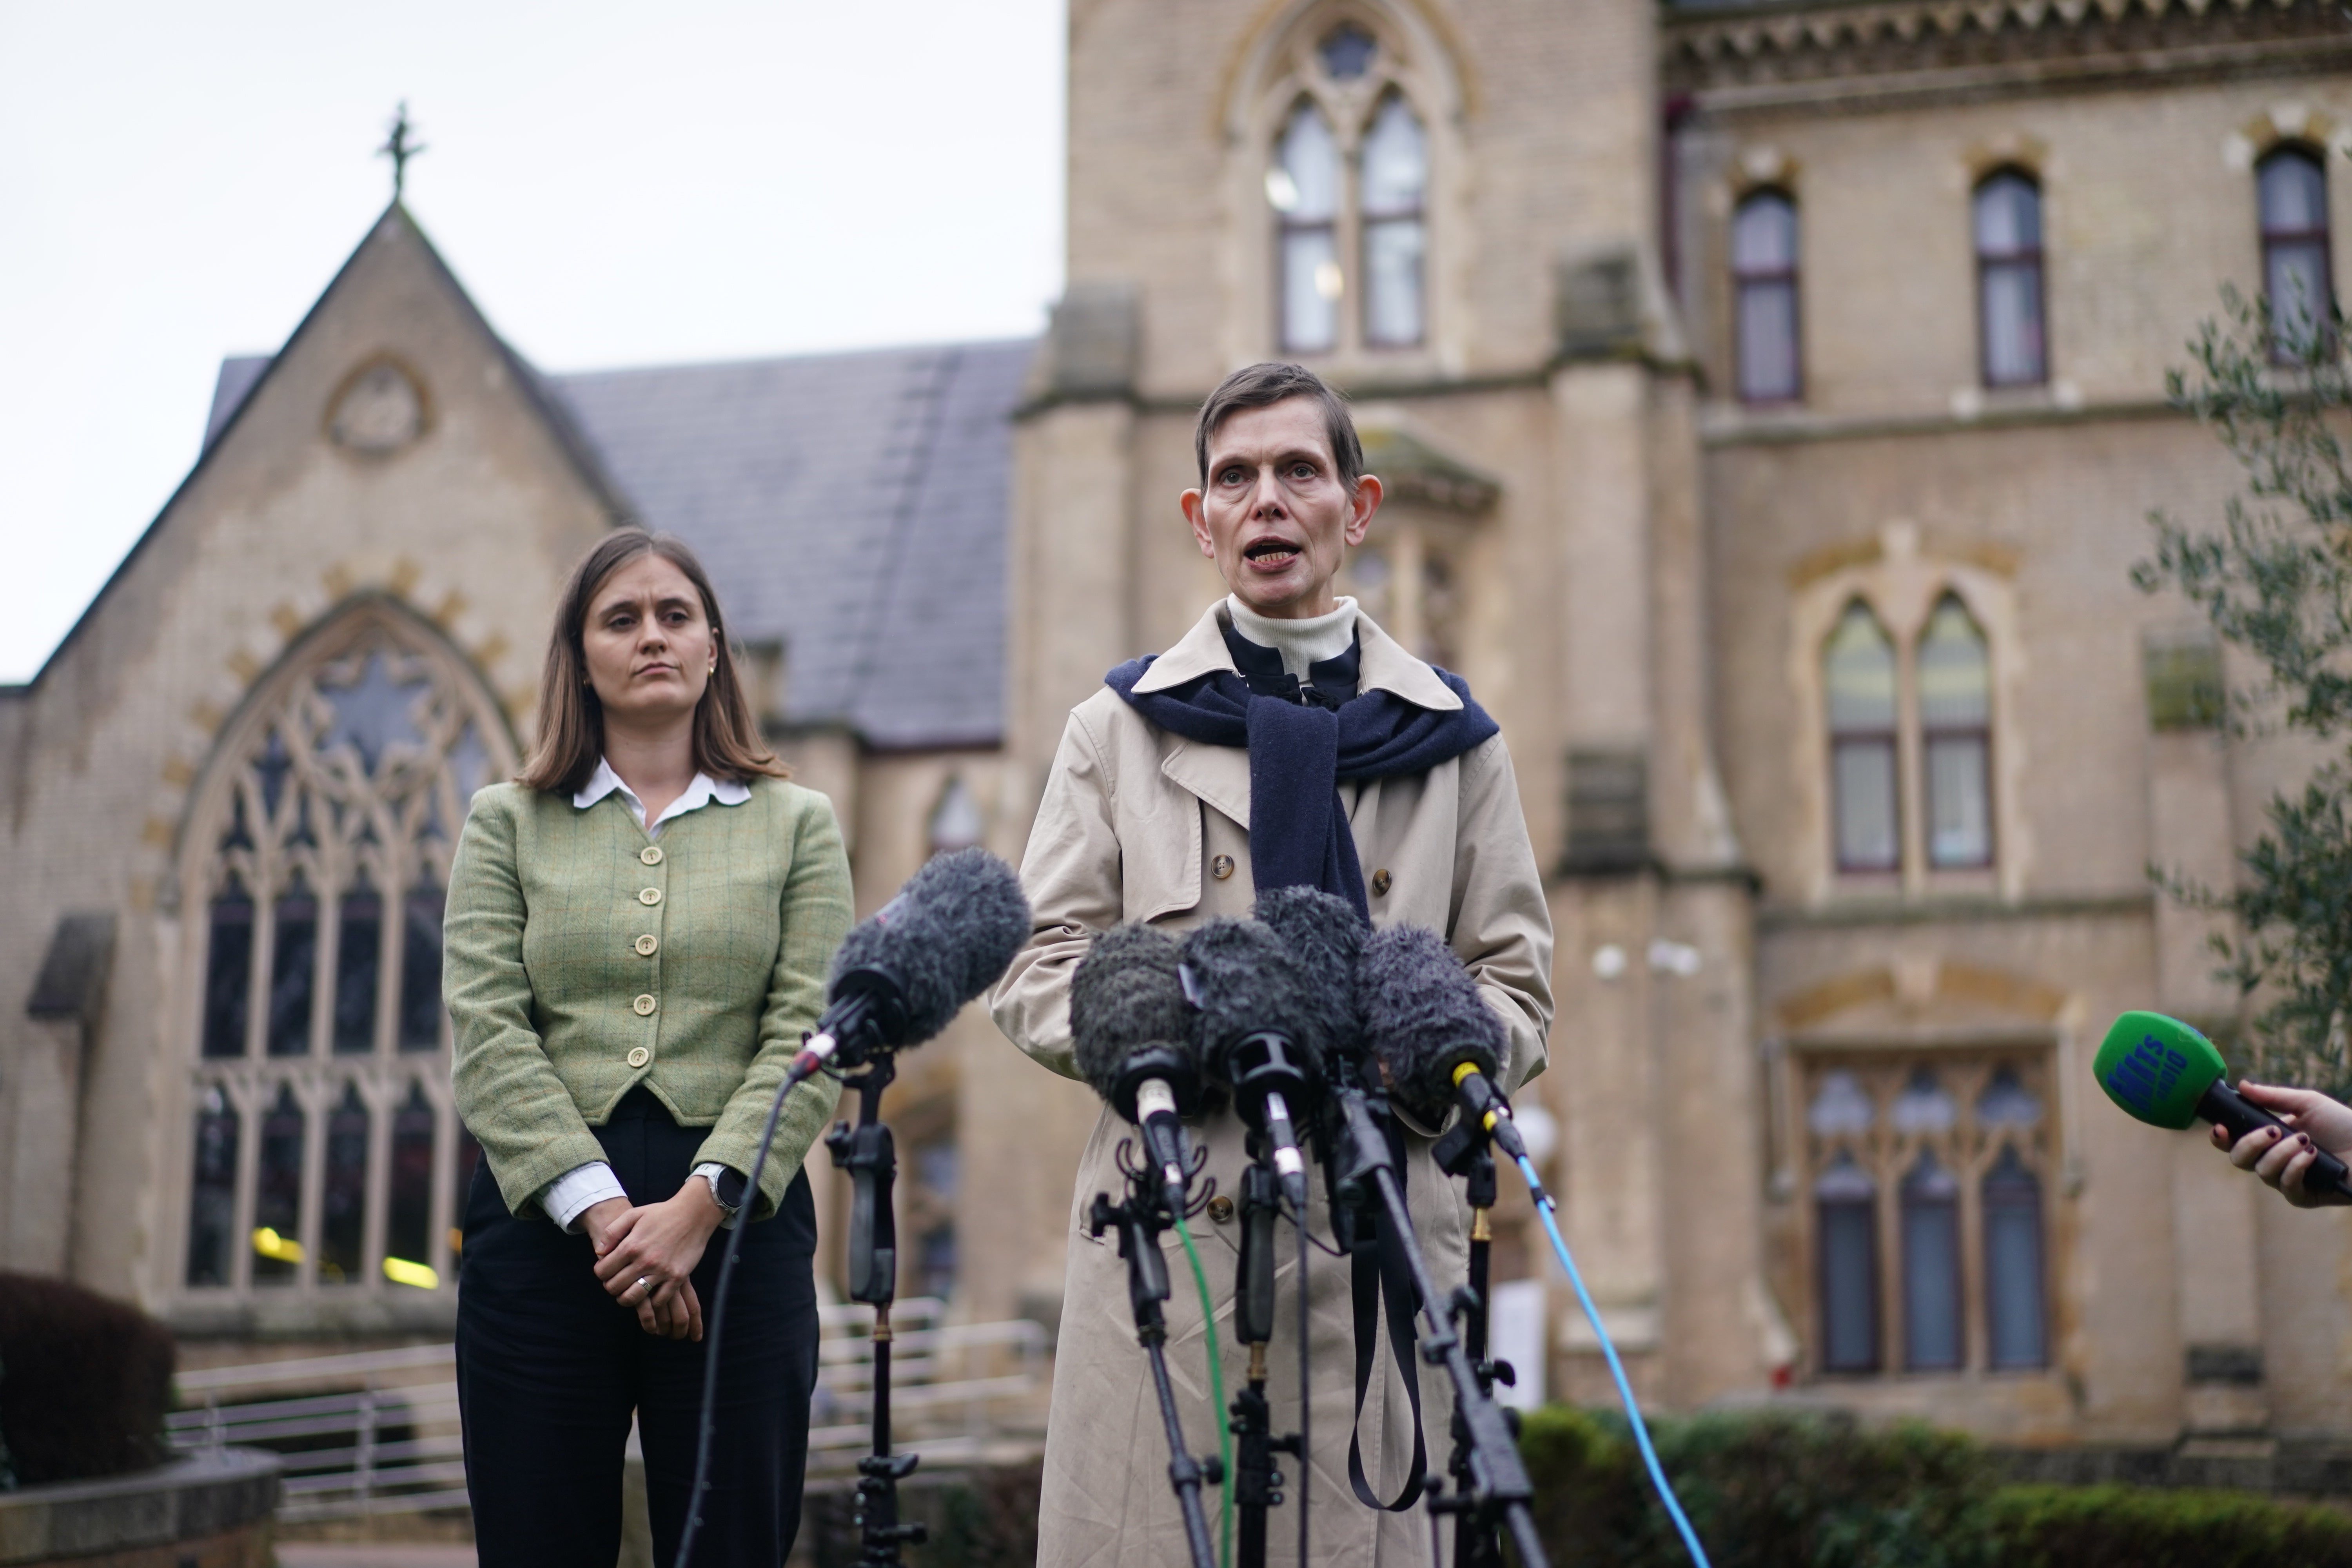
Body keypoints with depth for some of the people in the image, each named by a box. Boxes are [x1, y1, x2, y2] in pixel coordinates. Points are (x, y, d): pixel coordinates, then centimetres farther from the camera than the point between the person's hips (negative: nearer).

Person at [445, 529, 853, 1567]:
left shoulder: (796, 825, 11)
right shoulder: (508, 822, 12)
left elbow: (806, 1041, 0)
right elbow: (488, 1035, 0)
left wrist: (699, 1205, -14)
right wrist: (602, 1210, -13)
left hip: (737, 1219, 0)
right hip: (544, 1218, 0)